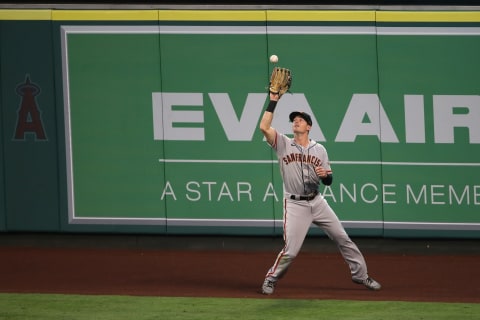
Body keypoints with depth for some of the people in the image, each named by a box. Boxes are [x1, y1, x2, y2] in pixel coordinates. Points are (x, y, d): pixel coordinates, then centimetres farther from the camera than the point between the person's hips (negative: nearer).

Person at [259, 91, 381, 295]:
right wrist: (273, 102, -13)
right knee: (291, 251, -10)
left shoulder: (319, 149, 8)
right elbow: (264, 127, -17)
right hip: (294, 204, -3)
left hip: (317, 202, 3)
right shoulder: (283, 144, -1)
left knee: (342, 238, 6)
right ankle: (271, 279, 12)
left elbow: (328, 181, 10)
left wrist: (325, 174, -14)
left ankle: (360, 274, 20)